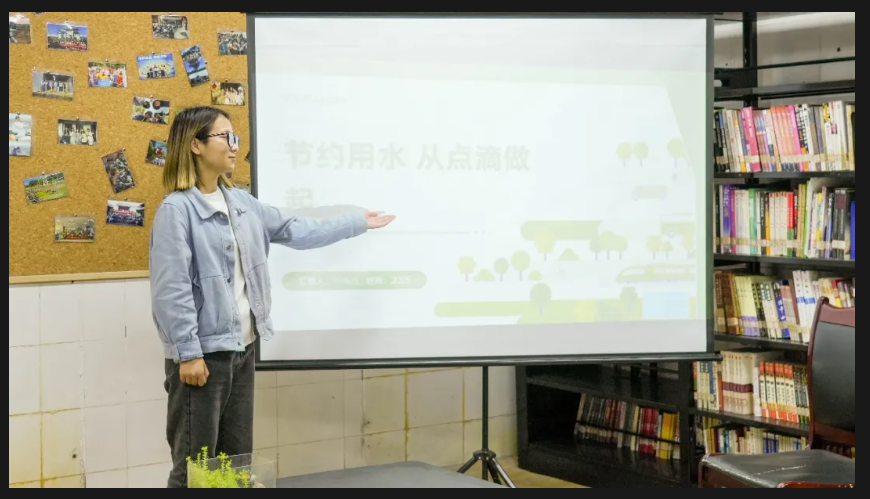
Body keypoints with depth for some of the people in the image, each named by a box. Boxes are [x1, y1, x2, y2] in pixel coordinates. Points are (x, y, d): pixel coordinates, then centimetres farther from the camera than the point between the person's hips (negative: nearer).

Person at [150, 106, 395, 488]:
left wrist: (357, 223, 26)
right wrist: (188, 354, -19)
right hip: (202, 353, -8)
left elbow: (294, 230, 20)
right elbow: (171, 290, -18)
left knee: (239, 460, 15)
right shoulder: (176, 209, -15)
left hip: (242, 348, 8)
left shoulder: (240, 202, 10)